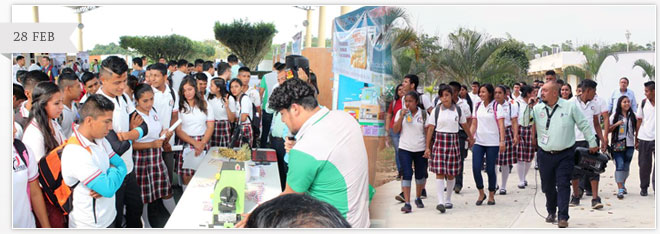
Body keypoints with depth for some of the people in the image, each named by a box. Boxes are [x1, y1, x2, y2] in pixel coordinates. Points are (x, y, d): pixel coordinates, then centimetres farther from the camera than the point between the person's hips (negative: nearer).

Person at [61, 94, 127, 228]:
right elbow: (109, 189, -29)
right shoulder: (76, 153, -26)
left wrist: (106, 183, -16)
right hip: (90, 226, -8)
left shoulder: (100, 141, 1)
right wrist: (114, 170, -8)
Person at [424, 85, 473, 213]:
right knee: (439, 172, -9)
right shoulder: (436, 110, 1)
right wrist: (427, 147, -3)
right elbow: (430, 129, 0)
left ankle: (448, 200, 22)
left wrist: (471, 138, 30)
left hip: (453, 141, 2)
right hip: (439, 141, -1)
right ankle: (440, 201, -12)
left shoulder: (458, 110, 4)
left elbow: (465, 125, 18)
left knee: (451, 173, 6)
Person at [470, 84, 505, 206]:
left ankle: (491, 195, 18)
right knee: (476, 168, -6)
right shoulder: (477, 106, 10)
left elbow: (501, 125, -10)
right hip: (478, 142, 4)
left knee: (490, 169, 2)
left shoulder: (497, 106, -4)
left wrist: (502, 141, -18)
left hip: (492, 143, -4)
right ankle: (481, 193, 13)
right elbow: (474, 124, 12)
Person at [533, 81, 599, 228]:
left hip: (565, 155, -2)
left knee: (563, 185, -6)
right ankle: (551, 212, 32)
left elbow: (584, 125, 4)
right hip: (545, 154, 3)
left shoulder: (570, 107, -3)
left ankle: (563, 217, -1)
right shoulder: (537, 109, 2)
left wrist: (592, 143, 7)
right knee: (547, 185, 10)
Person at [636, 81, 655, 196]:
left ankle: (656, 187, 4)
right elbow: (639, 121, 8)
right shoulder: (644, 103, 4)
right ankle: (644, 188, 20)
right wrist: (636, 139, 7)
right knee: (644, 165, 8)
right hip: (644, 138, 2)